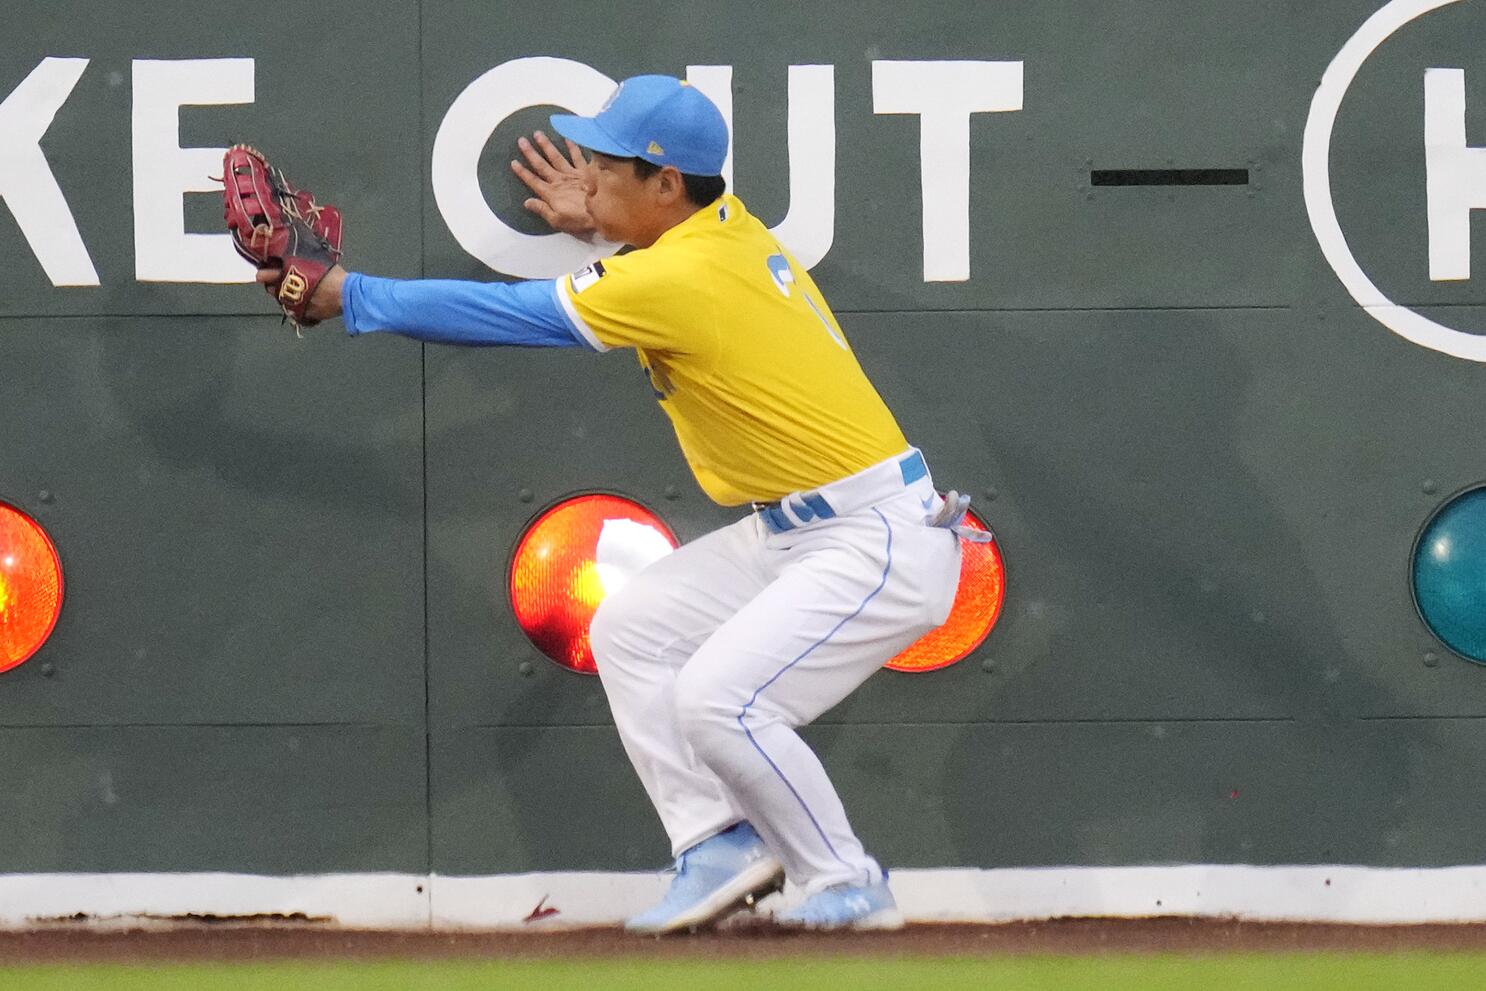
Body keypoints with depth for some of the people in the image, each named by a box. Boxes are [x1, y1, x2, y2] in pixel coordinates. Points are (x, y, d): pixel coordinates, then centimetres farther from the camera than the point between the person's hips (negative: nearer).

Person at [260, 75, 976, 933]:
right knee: (629, 631, 10)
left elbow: (510, 316, -17)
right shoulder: (728, 226, 5)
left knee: (716, 700, -21)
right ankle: (721, 849, 8)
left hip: (881, 543, -11)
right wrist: (603, 226, 20)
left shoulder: (678, 282, -22)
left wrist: (349, 297, -10)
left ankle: (848, 888, -5)